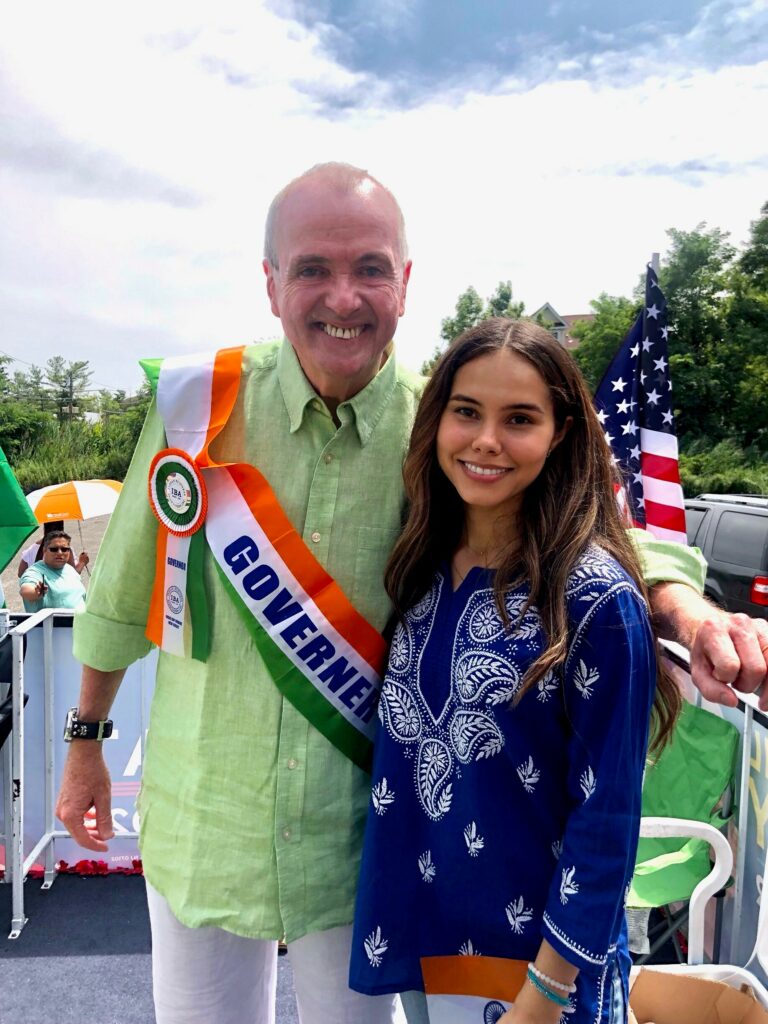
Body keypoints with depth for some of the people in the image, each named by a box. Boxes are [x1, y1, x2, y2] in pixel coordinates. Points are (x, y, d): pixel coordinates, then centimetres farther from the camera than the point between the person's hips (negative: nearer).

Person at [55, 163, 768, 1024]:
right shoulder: (200, 398, -12)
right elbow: (123, 589, 0)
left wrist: (685, 605, -31)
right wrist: (85, 740, 11)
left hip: (361, 830, 0)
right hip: (200, 824, 1)